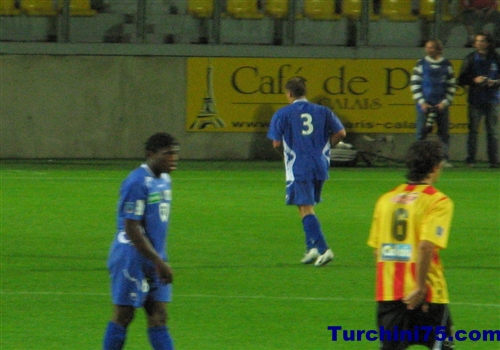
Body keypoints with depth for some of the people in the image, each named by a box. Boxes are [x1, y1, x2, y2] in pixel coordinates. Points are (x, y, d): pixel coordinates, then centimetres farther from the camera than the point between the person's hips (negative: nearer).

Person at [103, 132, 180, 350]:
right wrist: (158, 262, -20)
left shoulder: (164, 180, 11)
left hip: (154, 261, 8)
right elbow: (132, 228, -20)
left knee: (158, 319, 4)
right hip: (132, 258, -8)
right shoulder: (137, 183, -18)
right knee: (123, 315, -1)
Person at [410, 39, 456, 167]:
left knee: (444, 133, 1)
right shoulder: (421, 64, 4)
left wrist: (445, 102, -4)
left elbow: (451, 86, 7)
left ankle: (445, 159, 6)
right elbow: (415, 84, 3)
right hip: (424, 105, -1)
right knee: (421, 133, -6)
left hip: (442, 105, 1)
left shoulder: (447, 65, 6)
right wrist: (422, 102, -6)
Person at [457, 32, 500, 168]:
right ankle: (470, 160, 1)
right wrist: (474, 80, -11)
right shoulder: (470, 59, 6)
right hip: (475, 99, 0)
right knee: (473, 130, -3)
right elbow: (461, 80, 6)